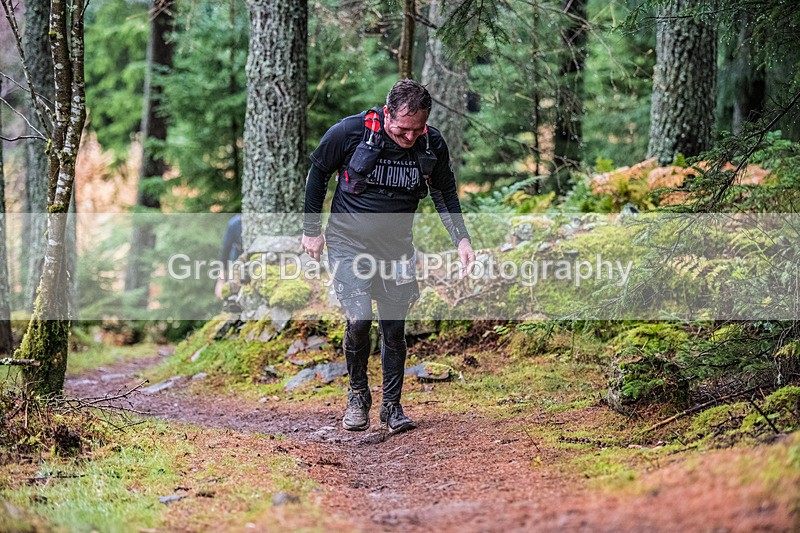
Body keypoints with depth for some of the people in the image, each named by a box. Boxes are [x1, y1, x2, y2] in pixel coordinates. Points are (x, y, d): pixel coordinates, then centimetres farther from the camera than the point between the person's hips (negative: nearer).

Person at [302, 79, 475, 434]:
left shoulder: (433, 145, -10)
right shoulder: (350, 132, -19)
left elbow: (445, 192, 8)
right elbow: (317, 172, -1)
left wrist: (461, 239, -3)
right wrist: (312, 229, 3)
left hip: (396, 245, 3)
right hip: (348, 241, -3)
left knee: (394, 327, 3)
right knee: (359, 319, -17)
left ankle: (392, 407, 20)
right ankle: (357, 396, 7)